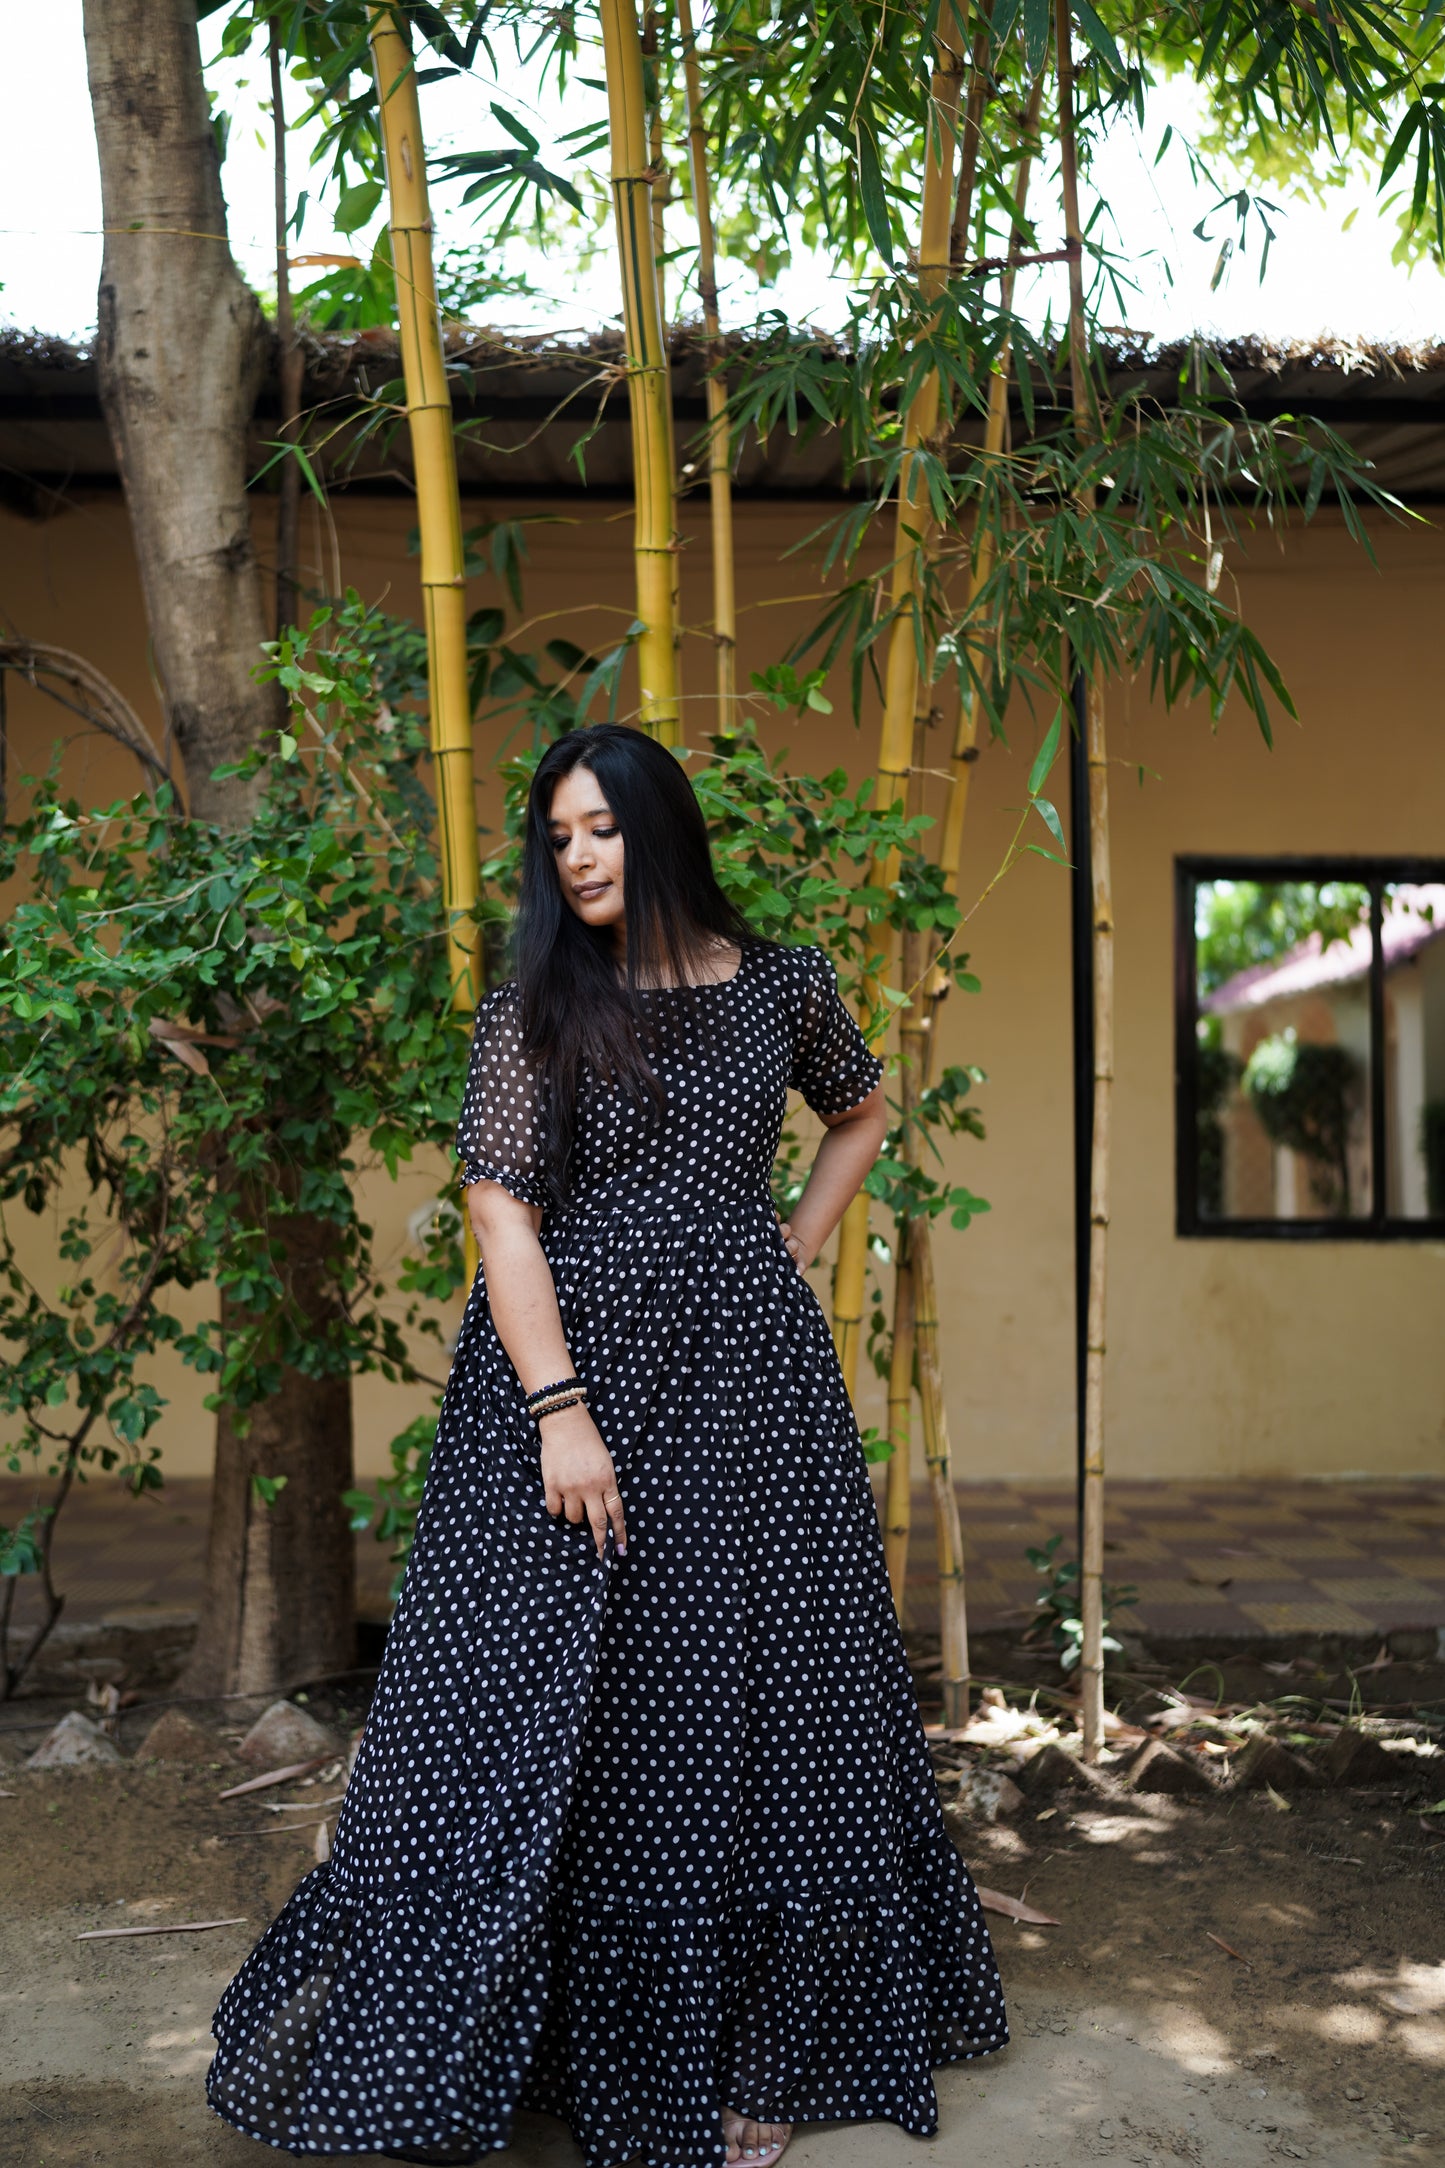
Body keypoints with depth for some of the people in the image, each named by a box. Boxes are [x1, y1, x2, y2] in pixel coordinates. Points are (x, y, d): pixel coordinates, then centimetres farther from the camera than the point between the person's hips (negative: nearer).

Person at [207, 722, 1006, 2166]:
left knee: (755, 1689, 9)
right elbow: (501, 1215, -10)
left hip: (749, 1374, 3)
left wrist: (798, 1244, 8)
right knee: (562, 1705, 2)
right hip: (572, 1360, -2)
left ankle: (754, 2047, 24)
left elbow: (859, 1114, 23)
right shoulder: (535, 1009, -3)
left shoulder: (782, 988, 5)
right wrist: (562, 1411, -18)